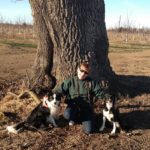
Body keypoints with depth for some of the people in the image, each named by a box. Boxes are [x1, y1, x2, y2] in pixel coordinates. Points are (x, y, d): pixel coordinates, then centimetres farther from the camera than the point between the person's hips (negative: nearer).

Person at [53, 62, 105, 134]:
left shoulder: (91, 82, 2)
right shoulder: (70, 81, 0)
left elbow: (99, 93, -1)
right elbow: (59, 90, -1)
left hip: (86, 108, 0)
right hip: (73, 106, 0)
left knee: (89, 130, -16)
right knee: (67, 114, -37)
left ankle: (82, 119, 20)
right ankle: (74, 118, 5)